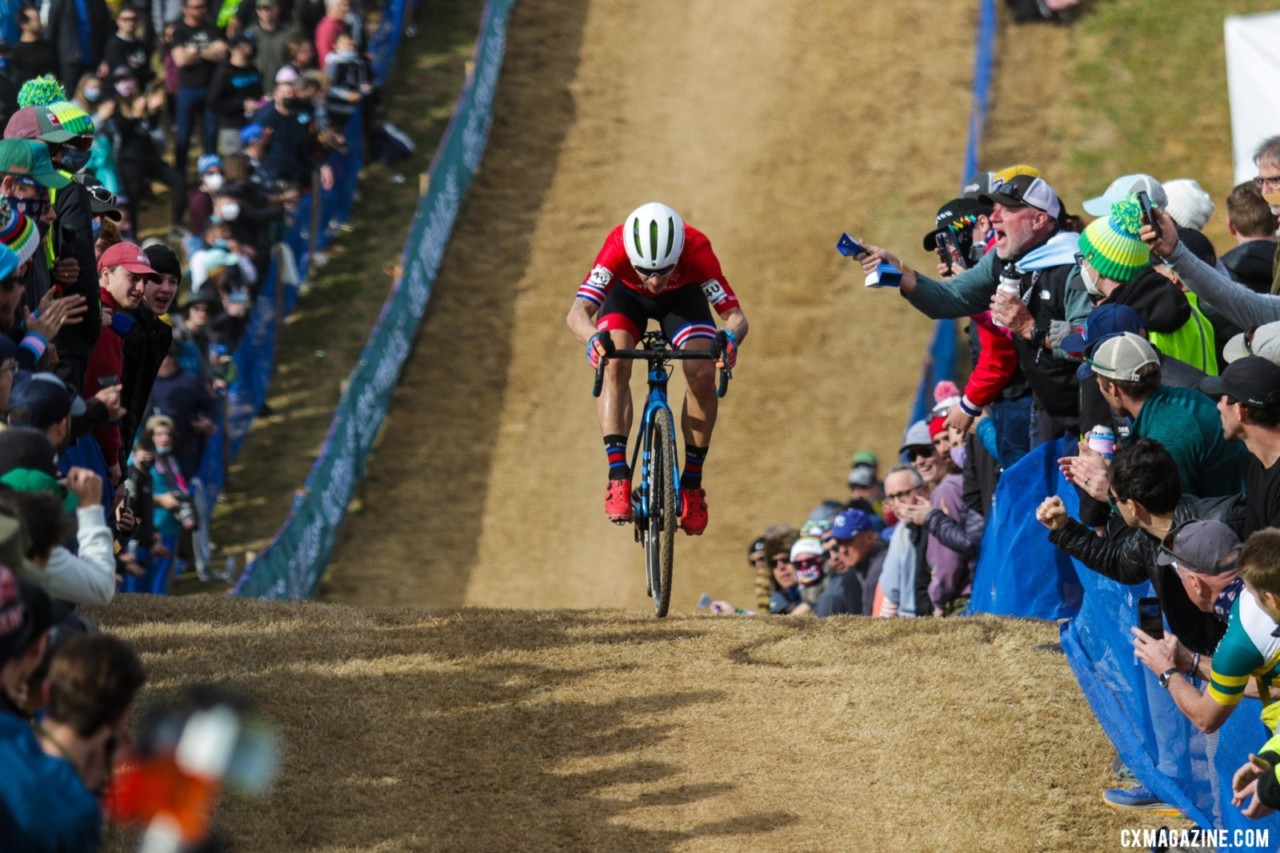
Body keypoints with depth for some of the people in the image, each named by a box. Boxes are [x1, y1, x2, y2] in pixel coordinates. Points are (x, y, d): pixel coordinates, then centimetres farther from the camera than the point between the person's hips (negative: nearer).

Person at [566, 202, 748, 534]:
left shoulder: (697, 250, -39)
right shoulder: (617, 247, -40)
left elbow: (735, 314, -37)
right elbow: (578, 312, -44)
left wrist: (731, 338, -60)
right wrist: (593, 338, -66)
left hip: (682, 296, 0)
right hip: (627, 294, 0)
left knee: (702, 375, -22)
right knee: (615, 366, -29)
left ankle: (692, 482, -6)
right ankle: (618, 476, -25)